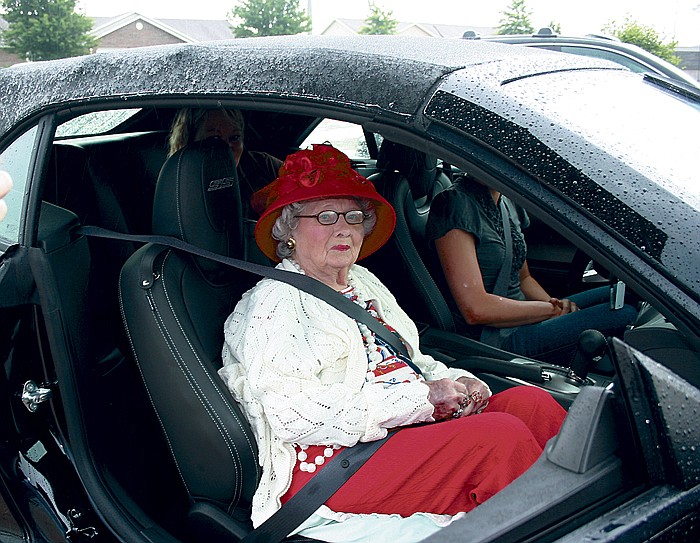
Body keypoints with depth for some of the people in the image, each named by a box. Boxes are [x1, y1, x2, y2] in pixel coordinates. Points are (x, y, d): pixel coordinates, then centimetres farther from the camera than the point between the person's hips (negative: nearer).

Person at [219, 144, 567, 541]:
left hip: (417, 426, 8)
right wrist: (421, 398, -18)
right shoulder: (273, 303, -6)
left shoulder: (363, 281, 19)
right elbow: (296, 418, -18)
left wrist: (452, 381, 3)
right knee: (501, 435, -25)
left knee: (530, 401, -12)